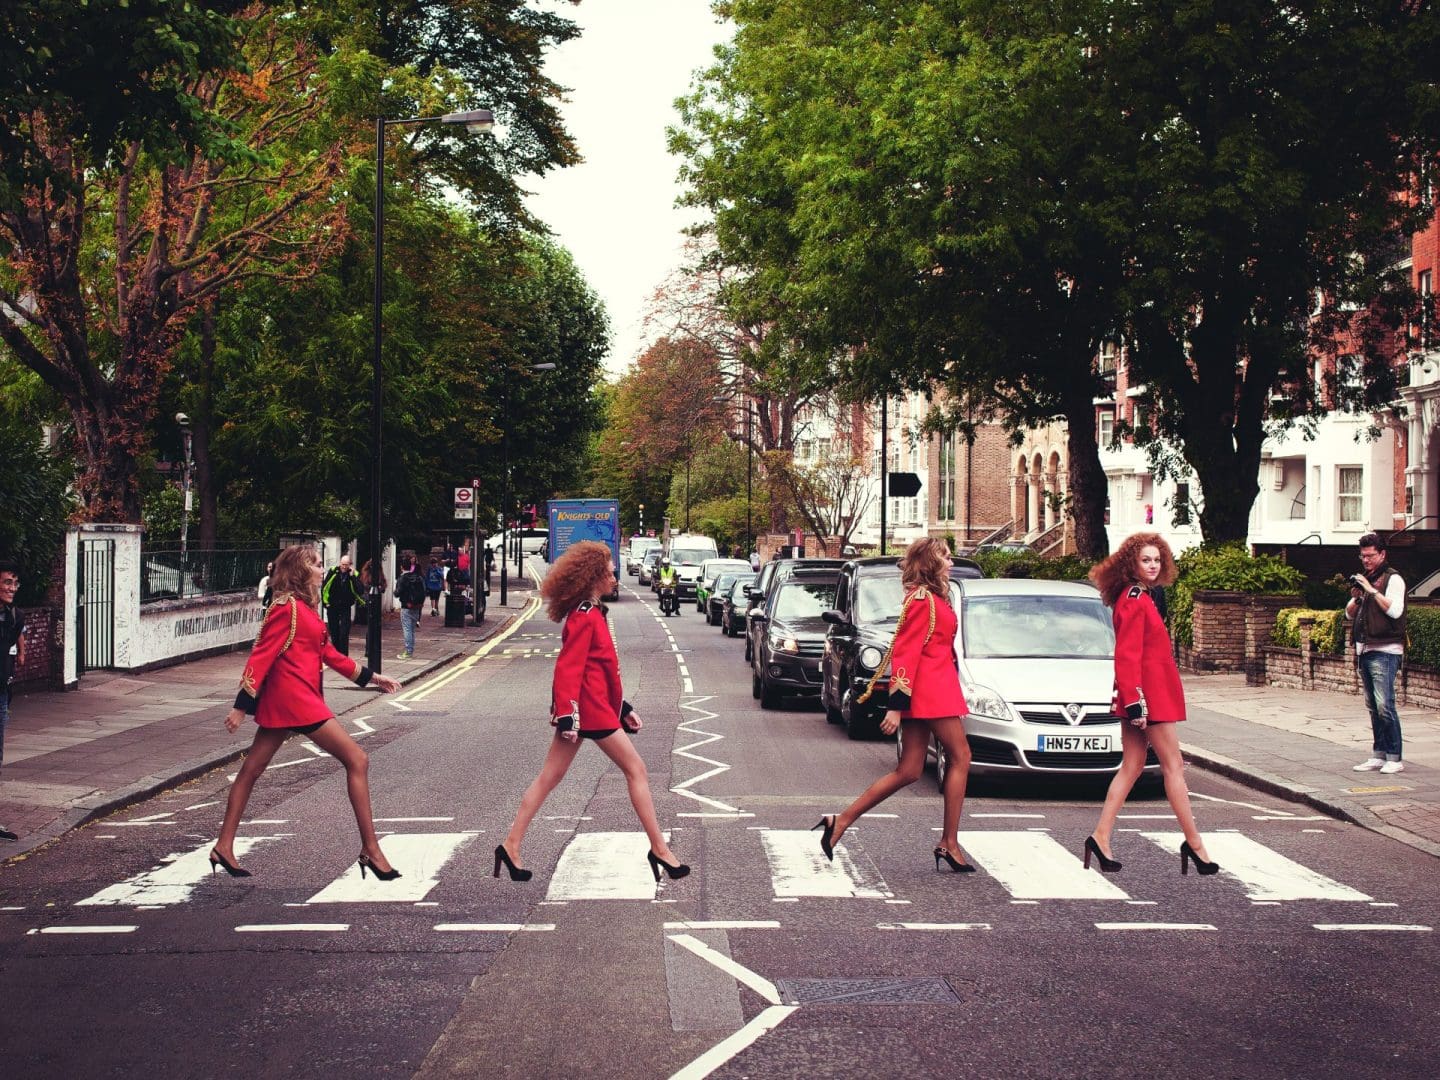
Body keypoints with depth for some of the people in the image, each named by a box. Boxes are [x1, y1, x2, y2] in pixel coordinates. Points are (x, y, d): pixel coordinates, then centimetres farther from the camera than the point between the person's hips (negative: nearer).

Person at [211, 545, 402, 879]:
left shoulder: (304, 609, 17)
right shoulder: (288, 607, -12)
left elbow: (329, 654, 23)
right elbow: (262, 655, -16)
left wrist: (370, 677, 26)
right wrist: (243, 705, -18)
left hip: (282, 701, 10)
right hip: (294, 698, -10)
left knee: (252, 770, 12)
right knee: (357, 760, -8)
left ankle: (223, 848, 19)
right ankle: (371, 850, -7)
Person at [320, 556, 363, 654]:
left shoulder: (354, 574, -6)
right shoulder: (333, 571, -6)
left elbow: (359, 591, -17)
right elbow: (324, 588, 2)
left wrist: (352, 577, -22)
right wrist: (325, 602, 0)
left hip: (346, 608, -2)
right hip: (332, 607, 2)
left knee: (344, 634, -9)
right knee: (334, 633, 10)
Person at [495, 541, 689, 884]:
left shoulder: (592, 613, 16)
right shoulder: (584, 617, -14)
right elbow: (568, 669, -21)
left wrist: (622, 708, 23)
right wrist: (567, 714, -26)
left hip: (594, 706, 10)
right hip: (589, 708, -10)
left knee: (549, 777, 8)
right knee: (636, 771, -2)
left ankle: (511, 846, 9)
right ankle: (659, 850, 2)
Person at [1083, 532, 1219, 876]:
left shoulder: (1137, 597, 15)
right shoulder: (1135, 600, -15)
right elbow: (1127, 655, -21)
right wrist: (1135, 701, -25)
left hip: (1146, 692, 10)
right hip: (1149, 694, -10)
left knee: (1131, 767, 9)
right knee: (1173, 765, -3)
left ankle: (1101, 838, 6)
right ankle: (1194, 843, 4)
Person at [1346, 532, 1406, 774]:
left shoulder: (1393, 579, -3)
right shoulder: (1364, 579, 19)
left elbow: (1395, 610, -17)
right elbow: (1350, 615, 19)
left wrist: (1372, 591, -16)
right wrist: (1355, 597, 0)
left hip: (1385, 651, -8)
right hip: (1365, 651, 8)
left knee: (1384, 706, -12)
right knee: (1373, 708, 9)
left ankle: (1395, 758, -8)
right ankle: (1378, 756, 13)